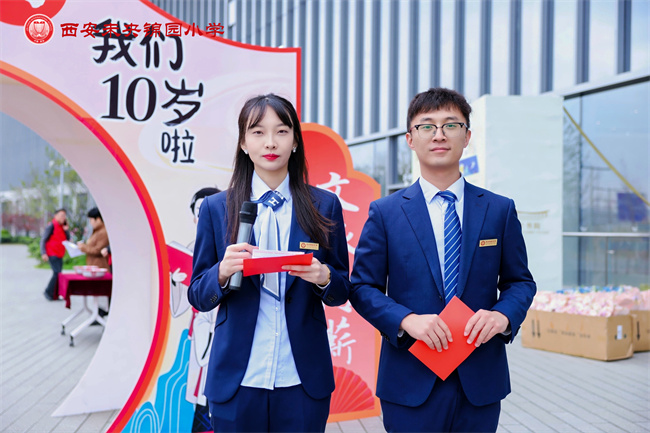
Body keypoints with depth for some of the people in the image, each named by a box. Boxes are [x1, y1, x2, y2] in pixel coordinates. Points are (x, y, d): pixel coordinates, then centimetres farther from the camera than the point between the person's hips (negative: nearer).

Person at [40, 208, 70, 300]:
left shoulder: (62, 227, 14)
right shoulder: (51, 226, -9)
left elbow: (68, 239, 11)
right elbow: (43, 240, -11)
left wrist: (66, 229, -3)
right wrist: (43, 253, -18)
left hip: (59, 255, 8)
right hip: (52, 254, -8)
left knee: (58, 274, 7)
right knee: (57, 273, -14)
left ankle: (55, 294, 11)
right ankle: (49, 292, -3)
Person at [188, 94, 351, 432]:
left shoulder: (325, 206, 1)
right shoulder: (216, 208, 1)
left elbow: (342, 291, 6)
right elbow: (198, 297, 3)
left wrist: (324, 277, -17)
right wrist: (223, 272, -18)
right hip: (236, 380, 0)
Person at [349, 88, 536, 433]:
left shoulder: (500, 210, 5)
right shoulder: (385, 212, 1)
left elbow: (520, 281, 9)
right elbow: (363, 287, 0)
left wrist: (503, 315, -12)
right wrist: (406, 320, -17)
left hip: (481, 381, 2)